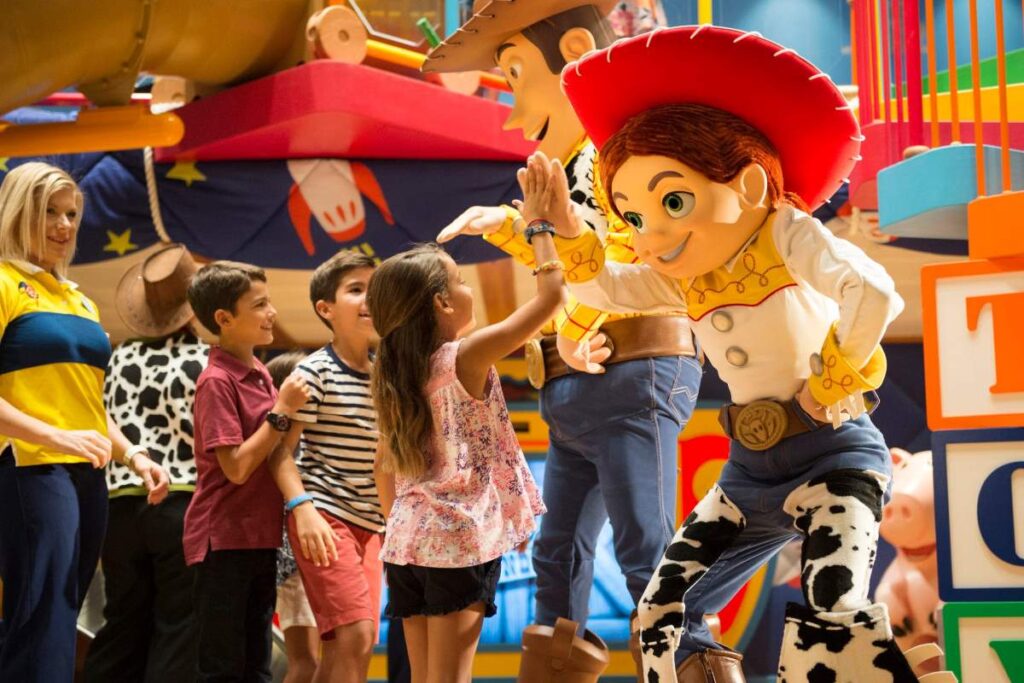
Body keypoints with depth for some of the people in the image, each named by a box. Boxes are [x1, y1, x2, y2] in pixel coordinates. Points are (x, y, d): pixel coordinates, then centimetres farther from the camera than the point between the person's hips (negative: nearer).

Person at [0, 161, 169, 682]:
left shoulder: (80, 300, 19)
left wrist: (132, 454, 11)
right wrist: (56, 437, -24)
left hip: (87, 475, 8)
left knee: (60, 622, 9)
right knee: (44, 634, -13)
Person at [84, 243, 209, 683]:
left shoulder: (121, 359, 9)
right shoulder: (206, 363, -5)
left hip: (124, 506, 5)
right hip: (184, 504, -5)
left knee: (122, 628, 11)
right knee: (178, 630, 0)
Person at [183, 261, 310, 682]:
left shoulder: (260, 375, 10)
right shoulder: (217, 381, -14)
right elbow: (236, 467, -19)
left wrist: (292, 409, 3)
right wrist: (281, 411, -16)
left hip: (260, 539, 8)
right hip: (224, 541, -8)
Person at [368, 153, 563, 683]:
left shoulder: (392, 377, 9)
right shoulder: (466, 358, -10)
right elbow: (549, 295, -9)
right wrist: (538, 225, 2)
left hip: (407, 541, 7)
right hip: (461, 541, -7)